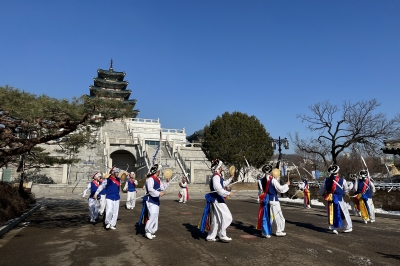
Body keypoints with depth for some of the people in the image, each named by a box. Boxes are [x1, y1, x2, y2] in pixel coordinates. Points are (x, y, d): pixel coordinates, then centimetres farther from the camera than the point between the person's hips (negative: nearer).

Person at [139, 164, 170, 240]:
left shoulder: (158, 179, 13)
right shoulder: (150, 179, -16)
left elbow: (163, 187, 23)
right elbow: (150, 189, -28)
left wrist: (167, 182, 12)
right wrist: (159, 193, -34)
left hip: (156, 200, 10)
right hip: (150, 199, -10)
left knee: (155, 216, 11)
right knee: (153, 215, -19)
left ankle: (152, 231, 21)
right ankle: (148, 231, -6)